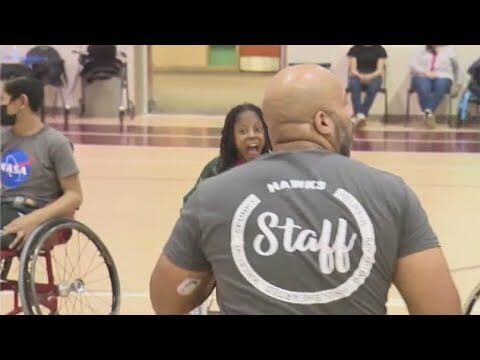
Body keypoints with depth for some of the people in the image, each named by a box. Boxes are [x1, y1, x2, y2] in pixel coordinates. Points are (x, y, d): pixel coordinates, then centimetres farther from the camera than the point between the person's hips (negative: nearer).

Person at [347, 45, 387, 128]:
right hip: (357, 76, 0)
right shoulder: (354, 49, 10)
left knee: (374, 86, -38)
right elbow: (353, 69, 2)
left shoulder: (379, 49, 9)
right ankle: (359, 115, -49)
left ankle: (362, 115, -42)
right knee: (354, 85, -37)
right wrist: (360, 76, -19)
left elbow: (380, 70, 0)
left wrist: (370, 76, -20)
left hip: (373, 77, 0)